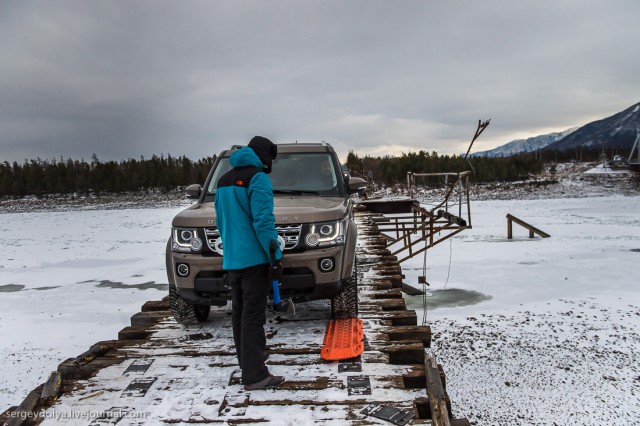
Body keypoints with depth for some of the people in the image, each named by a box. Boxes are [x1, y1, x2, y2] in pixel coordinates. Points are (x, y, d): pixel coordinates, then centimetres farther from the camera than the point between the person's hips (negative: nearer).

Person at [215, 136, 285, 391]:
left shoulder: (224, 181, 17)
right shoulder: (258, 178, -10)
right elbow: (263, 222, -18)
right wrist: (275, 257, -16)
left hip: (232, 260, 8)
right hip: (253, 259, -8)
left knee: (239, 312, 17)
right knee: (253, 316, -6)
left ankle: (250, 356, 33)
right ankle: (254, 376, -2)